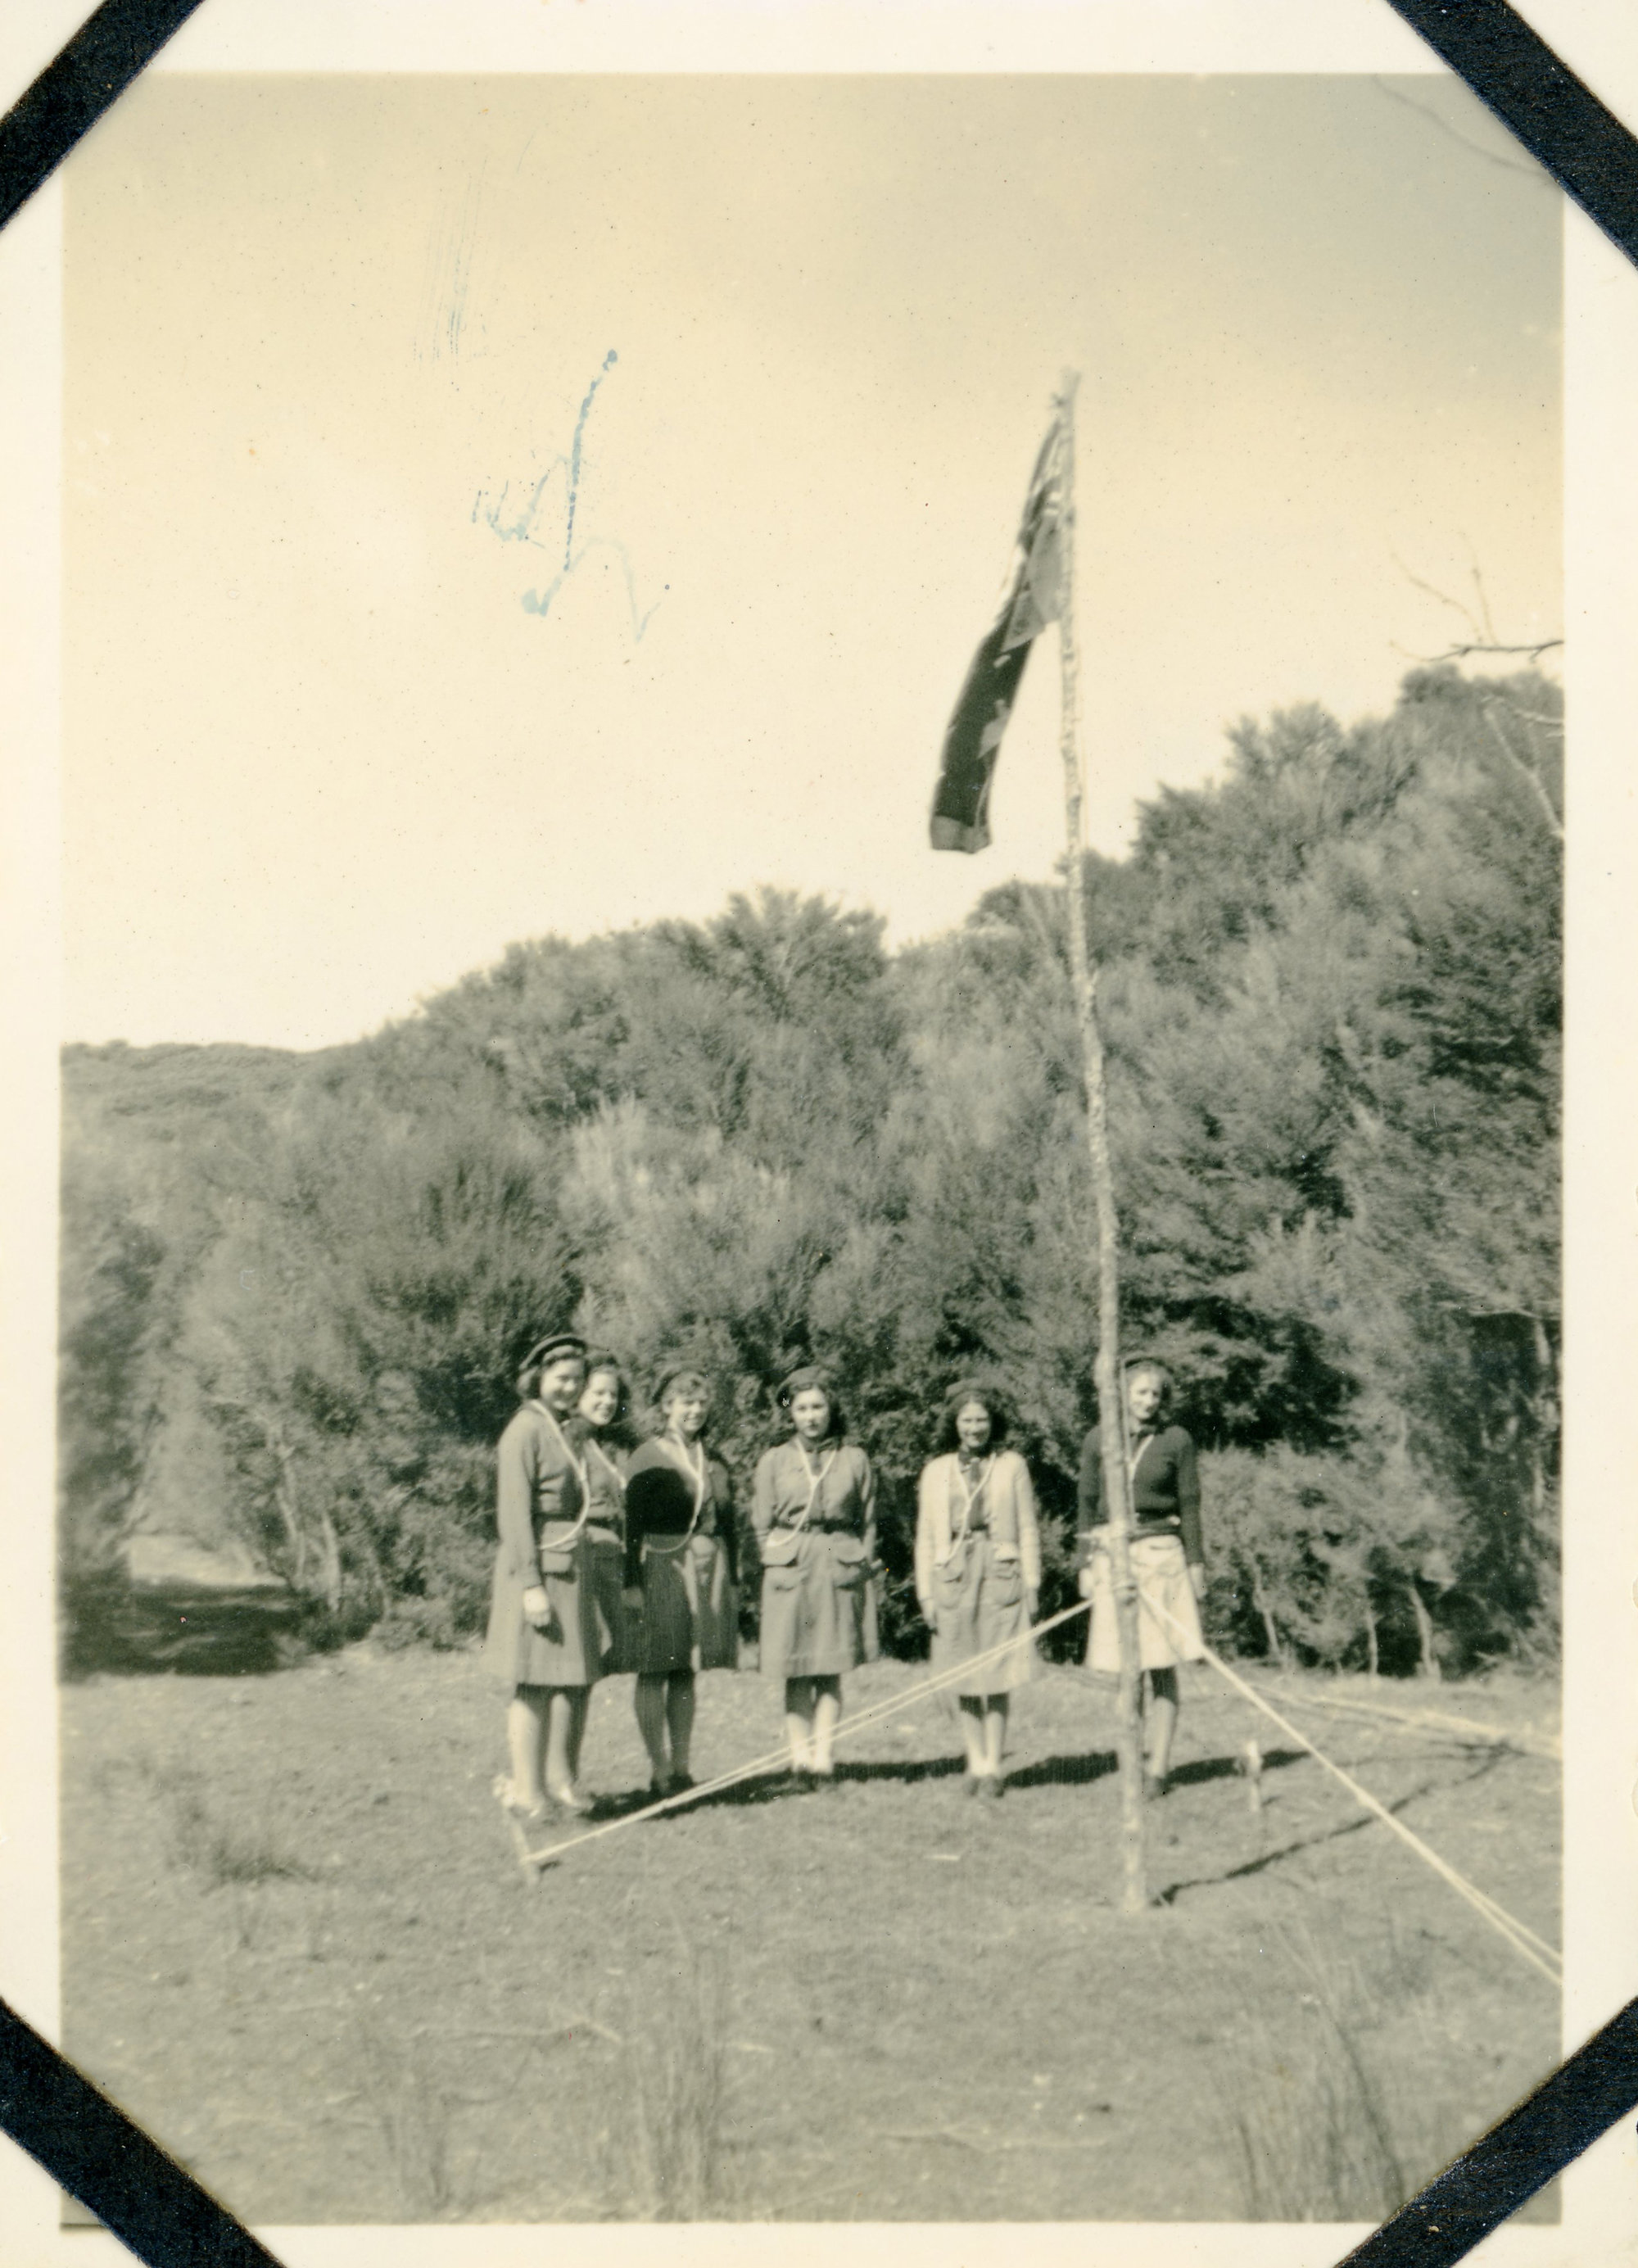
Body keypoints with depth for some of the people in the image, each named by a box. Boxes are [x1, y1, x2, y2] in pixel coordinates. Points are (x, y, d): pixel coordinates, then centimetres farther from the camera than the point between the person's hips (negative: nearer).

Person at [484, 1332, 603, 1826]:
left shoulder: (563, 1431, 17)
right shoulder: (524, 1431, -11)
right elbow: (514, 1515, -16)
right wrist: (531, 1585, -20)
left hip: (572, 1564, 9)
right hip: (539, 1565, -9)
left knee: (576, 1677, 11)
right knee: (535, 1681, -3)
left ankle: (558, 1779, 21)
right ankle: (527, 1790, 3)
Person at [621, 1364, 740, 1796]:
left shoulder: (714, 1462, 13)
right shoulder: (648, 1460, -4)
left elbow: (728, 1525, 16)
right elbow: (631, 1524, -8)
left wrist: (732, 1579, 12)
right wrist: (631, 1582, -15)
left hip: (709, 1571, 5)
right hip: (662, 1569, -5)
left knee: (687, 1672, 10)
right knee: (655, 1673, -1)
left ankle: (681, 1766, 15)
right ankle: (659, 1769, 3)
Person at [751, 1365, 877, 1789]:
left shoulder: (854, 1460, 7)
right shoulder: (774, 1462, 7)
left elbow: (868, 1521, 10)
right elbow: (762, 1524, 11)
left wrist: (862, 1568, 3)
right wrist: (775, 1566, 4)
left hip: (840, 1567, 0)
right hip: (789, 1569, 0)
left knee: (831, 1671, 0)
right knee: (796, 1673, -1)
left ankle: (822, 1758, 3)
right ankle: (800, 1757, 2)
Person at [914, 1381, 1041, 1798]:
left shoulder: (1011, 1465, 8)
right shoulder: (936, 1471, 11)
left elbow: (1028, 1530, 8)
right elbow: (925, 1536, 11)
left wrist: (1031, 1586, 3)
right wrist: (926, 1594, 5)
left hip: (1001, 1578, -2)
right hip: (953, 1579, 2)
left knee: (997, 1678, -4)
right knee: (965, 1681, 4)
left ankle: (993, 1766, 3)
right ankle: (976, 1763, 14)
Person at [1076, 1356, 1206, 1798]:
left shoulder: (1176, 1440, 2)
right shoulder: (1099, 1439, 5)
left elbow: (1190, 1505, 5)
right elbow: (1088, 1502, 9)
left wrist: (1195, 1563, 1)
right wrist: (1086, 1564, 7)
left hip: (1161, 1554, -1)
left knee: (1161, 1665, -2)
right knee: (1125, 1667, 4)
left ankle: (1159, 1766, 2)